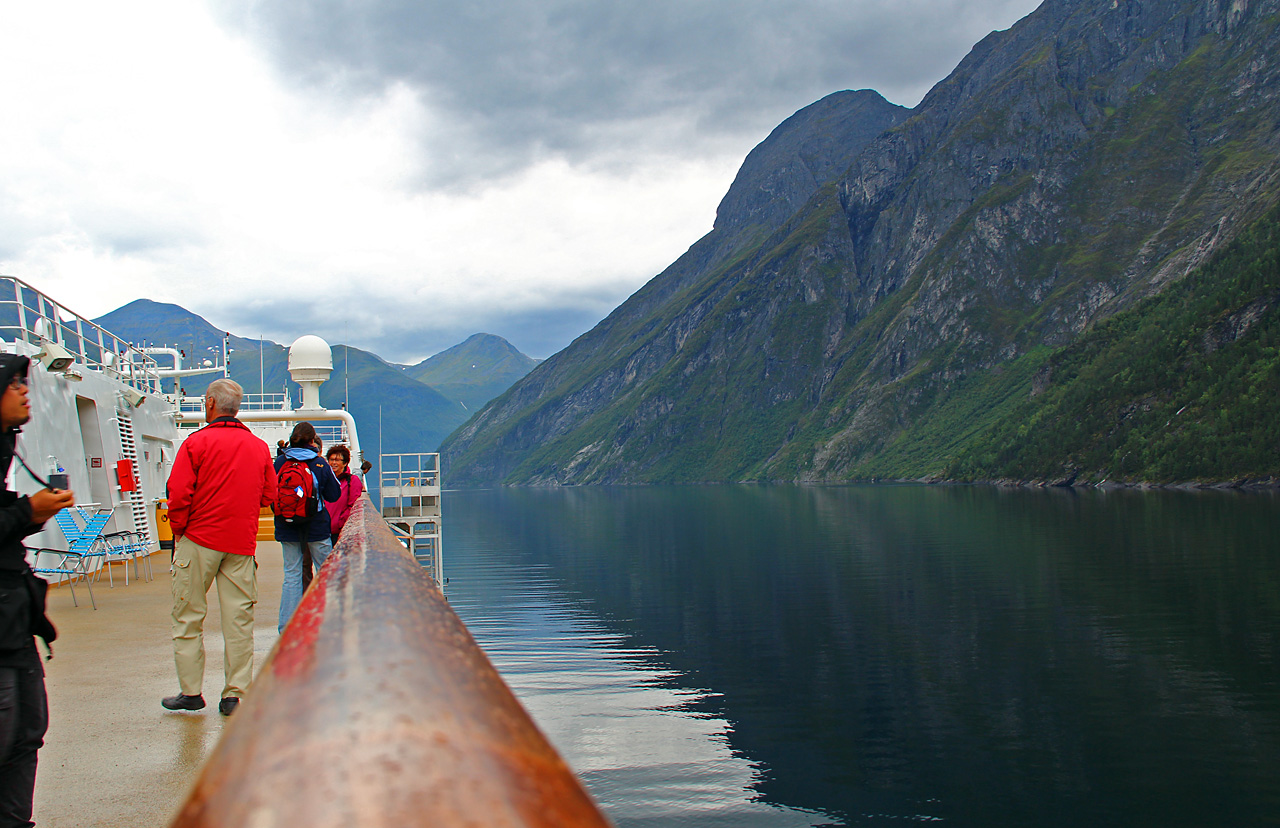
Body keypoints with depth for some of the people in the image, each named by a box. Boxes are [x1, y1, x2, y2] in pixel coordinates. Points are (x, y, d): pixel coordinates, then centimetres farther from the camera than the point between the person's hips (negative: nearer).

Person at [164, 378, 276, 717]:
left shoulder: (197, 442, -6)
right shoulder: (259, 447, 8)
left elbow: (179, 493, -12)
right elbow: (268, 495, 11)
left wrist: (178, 529, 2)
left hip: (199, 539, -3)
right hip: (242, 543, 3)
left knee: (189, 616, 7)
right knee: (239, 619, 5)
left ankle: (190, 691, 9)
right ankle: (235, 695, 5)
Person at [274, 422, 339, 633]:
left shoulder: (280, 462, -3)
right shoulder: (320, 464, -8)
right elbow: (334, 495, 0)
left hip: (287, 527, 2)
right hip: (316, 527, -2)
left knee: (291, 574, 6)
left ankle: (287, 627, 5)